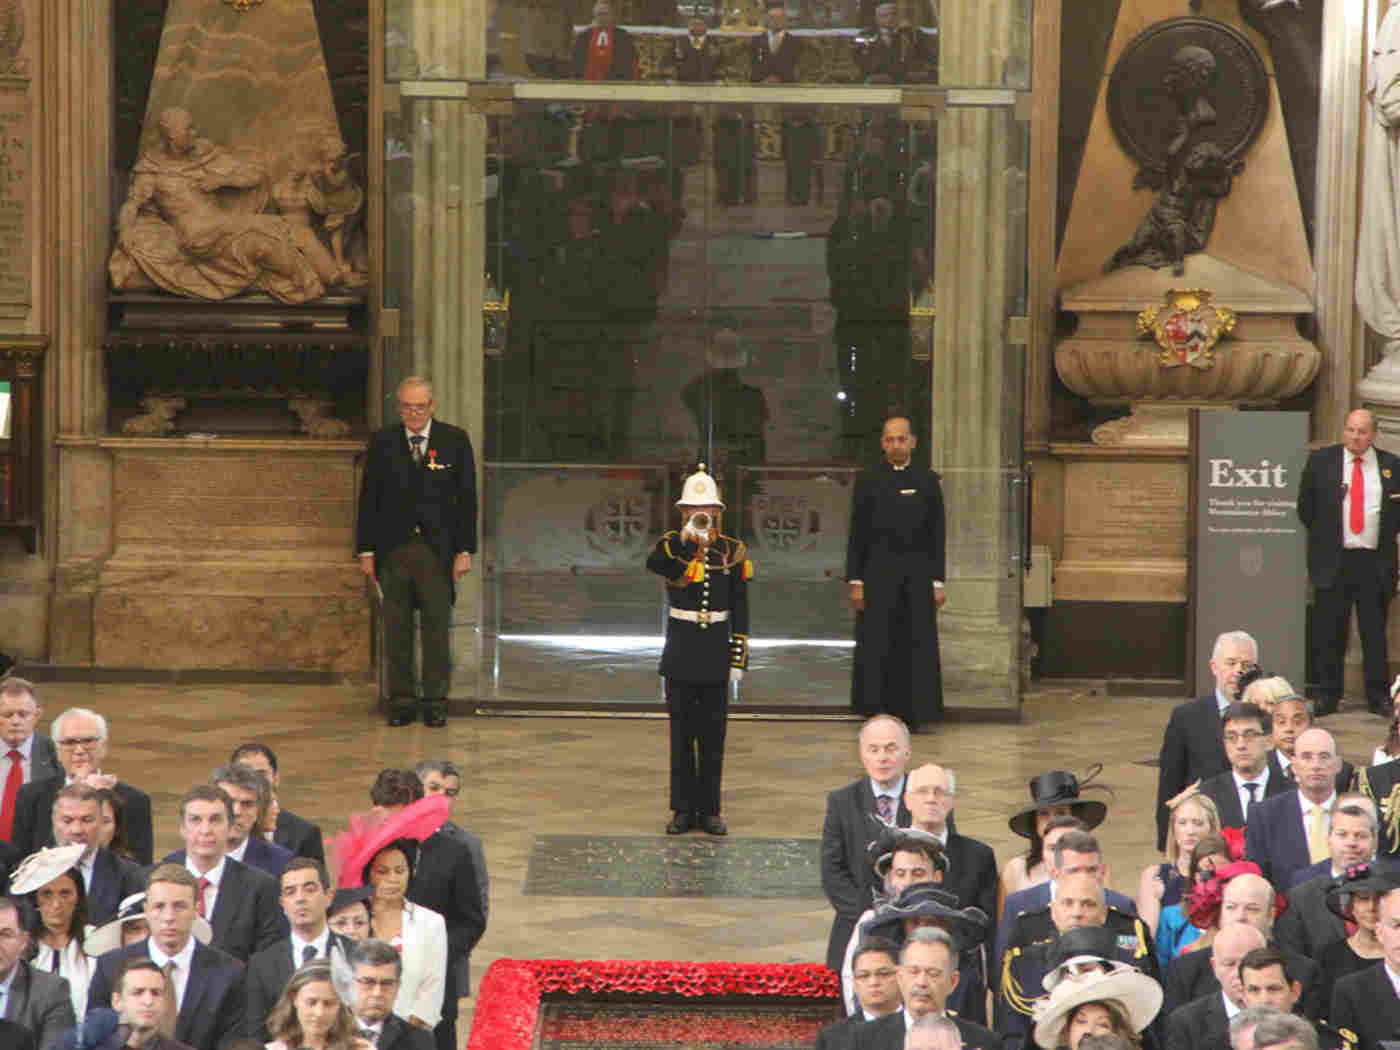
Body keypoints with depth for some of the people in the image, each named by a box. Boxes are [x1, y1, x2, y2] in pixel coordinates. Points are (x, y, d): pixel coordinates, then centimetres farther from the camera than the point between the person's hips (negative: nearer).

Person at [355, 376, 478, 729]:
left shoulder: (455, 441, 3)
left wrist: (465, 550, -2)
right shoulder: (382, 443, 6)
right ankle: (401, 701, 9)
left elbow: (466, 498, 3)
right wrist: (366, 551, 2)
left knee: (437, 626, 0)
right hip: (393, 550, 1)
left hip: (437, 550, -1)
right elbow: (368, 499, 7)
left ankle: (435, 702, 7)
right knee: (396, 629, 2)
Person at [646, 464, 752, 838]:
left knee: (713, 736, 5)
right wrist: (686, 538, -40)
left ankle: (709, 810, 12)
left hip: (715, 656, 1)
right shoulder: (672, 545, -2)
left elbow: (740, 611, 4)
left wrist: (738, 658, -1)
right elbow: (654, 564, -28)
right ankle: (683, 809, 11)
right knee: (682, 734, 5)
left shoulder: (732, 551, 3)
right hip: (681, 655, -1)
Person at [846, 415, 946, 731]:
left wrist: (938, 581, 0)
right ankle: (878, 711, 5)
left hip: (918, 575, 1)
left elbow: (937, 536, 6)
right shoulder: (868, 482, 5)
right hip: (878, 574, -1)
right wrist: (855, 581, -3)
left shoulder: (928, 482, 6)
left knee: (916, 646, 0)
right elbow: (857, 536, 3)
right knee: (877, 646, -2)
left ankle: (910, 714, 7)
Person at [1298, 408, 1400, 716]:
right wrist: (1322, 537, 9)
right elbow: (1305, 505, 11)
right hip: (1332, 561, 0)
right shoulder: (1321, 461, 4)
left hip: (1375, 562, 0)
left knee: (1375, 633, 3)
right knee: (1329, 634, 2)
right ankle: (1327, 695, 9)